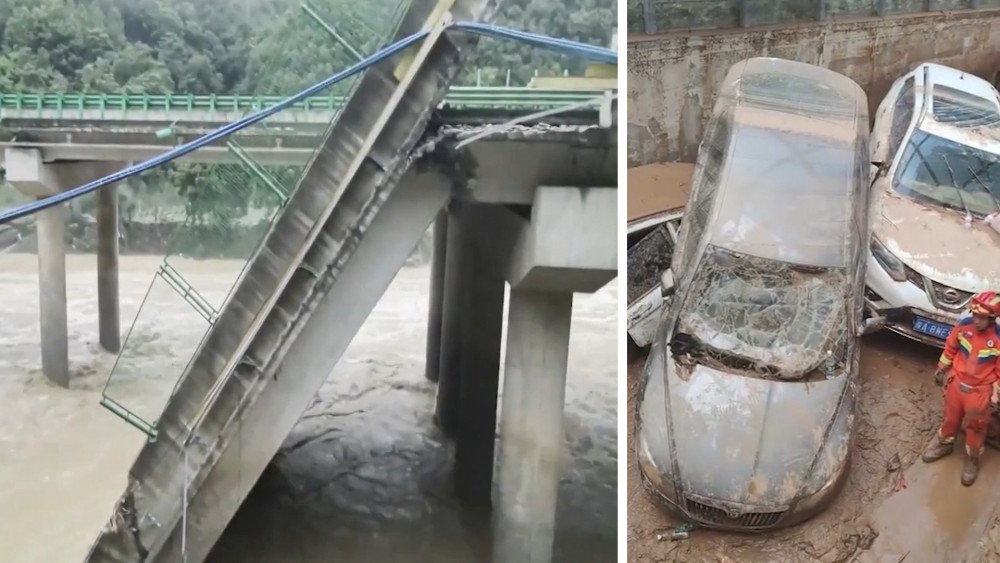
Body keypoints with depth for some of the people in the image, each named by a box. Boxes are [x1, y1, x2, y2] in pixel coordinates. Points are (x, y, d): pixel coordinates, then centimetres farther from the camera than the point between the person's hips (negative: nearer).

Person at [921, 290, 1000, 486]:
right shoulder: (964, 325, -17)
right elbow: (951, 347, 2)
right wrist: (942, 367, 14)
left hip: (980, 391, -3)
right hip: (956, 382, 3)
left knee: (976, 427, 15)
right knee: (951, 417, 24)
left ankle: (972, 460, 37)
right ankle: (944, 444, 49)